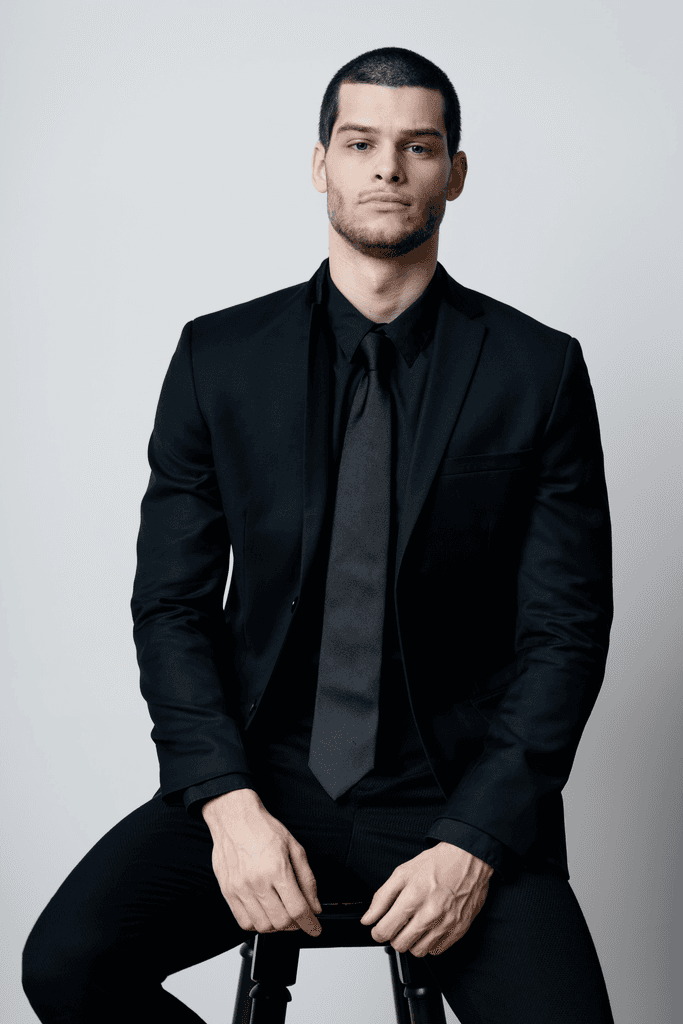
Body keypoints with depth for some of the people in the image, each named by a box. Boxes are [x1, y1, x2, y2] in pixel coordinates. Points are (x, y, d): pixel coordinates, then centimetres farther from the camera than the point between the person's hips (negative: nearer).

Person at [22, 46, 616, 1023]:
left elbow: (567, 627, -3)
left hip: (456, 790, -1)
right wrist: (229, 802, -13)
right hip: (262, 778, 1)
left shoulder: (538, 369, -1)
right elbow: (173, 601, 2)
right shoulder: (219, 356, 3)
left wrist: (475, 841, -14)